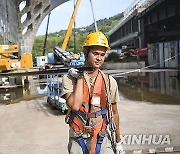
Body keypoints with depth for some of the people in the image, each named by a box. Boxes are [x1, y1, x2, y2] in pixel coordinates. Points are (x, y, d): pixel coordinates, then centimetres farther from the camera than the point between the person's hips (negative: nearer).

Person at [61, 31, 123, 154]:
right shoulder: (70, 78, -7)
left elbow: (114, 113, 9)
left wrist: (118, 142, 13)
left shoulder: (110, 82, -1)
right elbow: (75, 106, -24)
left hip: (102, 139, 2)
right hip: (78, 141, -1)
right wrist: (80, 77, -15)